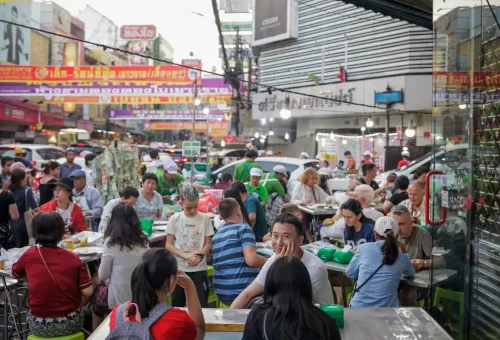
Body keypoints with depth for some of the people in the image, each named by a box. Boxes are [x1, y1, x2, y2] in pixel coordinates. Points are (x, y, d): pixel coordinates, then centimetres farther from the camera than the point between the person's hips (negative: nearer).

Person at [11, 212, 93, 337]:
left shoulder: (29, 255, -8)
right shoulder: (73, 257, -10)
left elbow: (13, 275, 13)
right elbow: (87, 292, -10)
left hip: (40, 325, 1)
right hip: (71, 322, 0)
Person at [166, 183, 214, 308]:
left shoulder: (205, 219, -4)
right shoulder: (175, 219, -3)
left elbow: (208, 244, 0)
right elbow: (168, 245, -2)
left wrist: (199, 255, -20)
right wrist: (186, 255, -17)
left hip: (199, 269, -1)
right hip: (179, 269, 1)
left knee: (201, 306, 0)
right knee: (177, 306, 12)